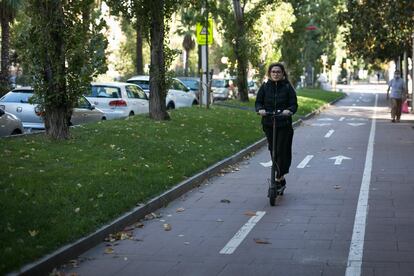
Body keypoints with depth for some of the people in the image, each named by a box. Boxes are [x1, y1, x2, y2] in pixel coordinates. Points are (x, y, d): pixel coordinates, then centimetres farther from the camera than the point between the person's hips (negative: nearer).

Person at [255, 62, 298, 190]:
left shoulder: (288, 87, 0)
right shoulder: (265, 87, 5)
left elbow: (294, 104, -4)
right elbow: (258, 102, 4)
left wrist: (289, 110, -26)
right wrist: (260, 109, -18)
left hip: (284, 124, -2)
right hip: (268, 124, 2)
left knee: (283, 150, -9)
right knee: (273, 150, 8)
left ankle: (279, 177, -4)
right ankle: (281, 177, 21)